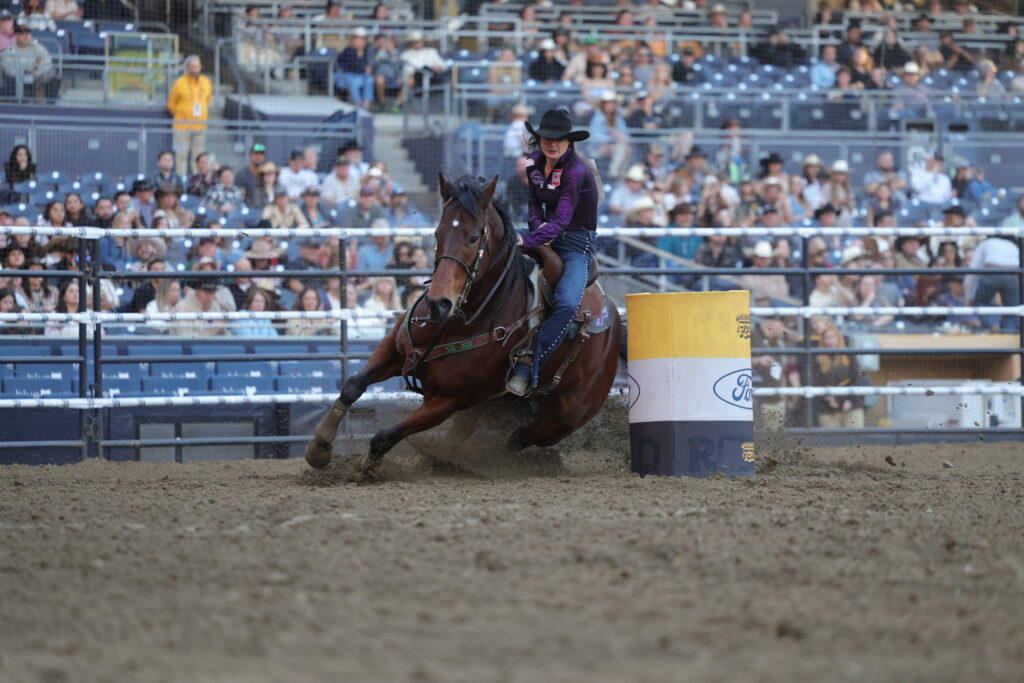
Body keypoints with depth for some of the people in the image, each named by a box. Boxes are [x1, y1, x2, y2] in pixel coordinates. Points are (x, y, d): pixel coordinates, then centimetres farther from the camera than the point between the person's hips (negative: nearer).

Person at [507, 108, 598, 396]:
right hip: (546, 235, 7)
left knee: (567, 303, -31)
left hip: (577, 243, -7)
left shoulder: (575, 172, -21)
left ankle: (528, 366, -29)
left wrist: (528, 240, -42)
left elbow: (561, 220, -29)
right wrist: (537, 225, -7)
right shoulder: (535, 162, 1)